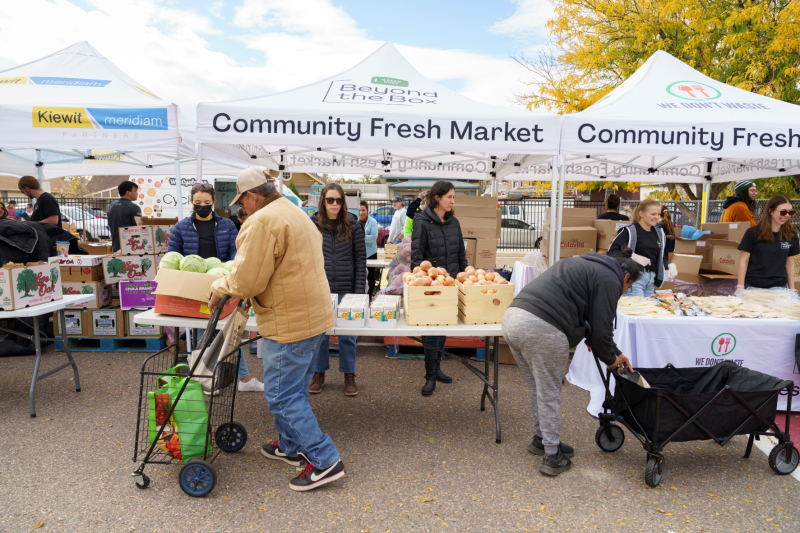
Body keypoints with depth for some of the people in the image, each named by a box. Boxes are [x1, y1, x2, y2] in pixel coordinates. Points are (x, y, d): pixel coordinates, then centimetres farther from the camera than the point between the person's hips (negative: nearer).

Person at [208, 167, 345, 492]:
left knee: (283, 395, -1)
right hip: (313, 316, 10)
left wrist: (221, 288, 1)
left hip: (290, 322, -10)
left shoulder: (263, 221, -16)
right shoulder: (296, 213, 17)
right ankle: (289, 446, 37)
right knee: (293, 388, 22)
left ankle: (325, 461, 4)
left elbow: (248, 279, -19)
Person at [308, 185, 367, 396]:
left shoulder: (353, 226, 0)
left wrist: (359, 291, -6)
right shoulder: (312, 225, 2)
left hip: (346, 290, -1)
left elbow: (360, 260, 0)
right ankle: (319, 373, 27)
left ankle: (349, 375, 22)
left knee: (347, 334, 8)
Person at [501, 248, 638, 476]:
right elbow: (600, 328, -2)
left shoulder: (587, 265, 31)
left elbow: (590, 319, 35)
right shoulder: (609, 280, 3)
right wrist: (610, 358, 19)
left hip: (513, 316, 9)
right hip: (541, 329, -9)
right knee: (549, 394, 7)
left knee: (538, 389, 23)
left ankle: (541, 439, 38)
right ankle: (553, 457, 19)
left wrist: (615, 352, 37)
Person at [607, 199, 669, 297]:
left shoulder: (659, 233, 13)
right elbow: (611, 251, -16)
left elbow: (662, 257, 21)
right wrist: (635, 257, -26)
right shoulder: (630, 230, -9)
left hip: (651, 279, 7)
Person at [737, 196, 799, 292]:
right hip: (753, 287, -3)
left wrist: (792, 290, 11)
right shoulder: (753, 233, -5)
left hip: (779, 287, 3)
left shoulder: (791, 235, 6)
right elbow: (744, 261, -4)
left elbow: (790, 263, 12)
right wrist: (740, 287, -7)